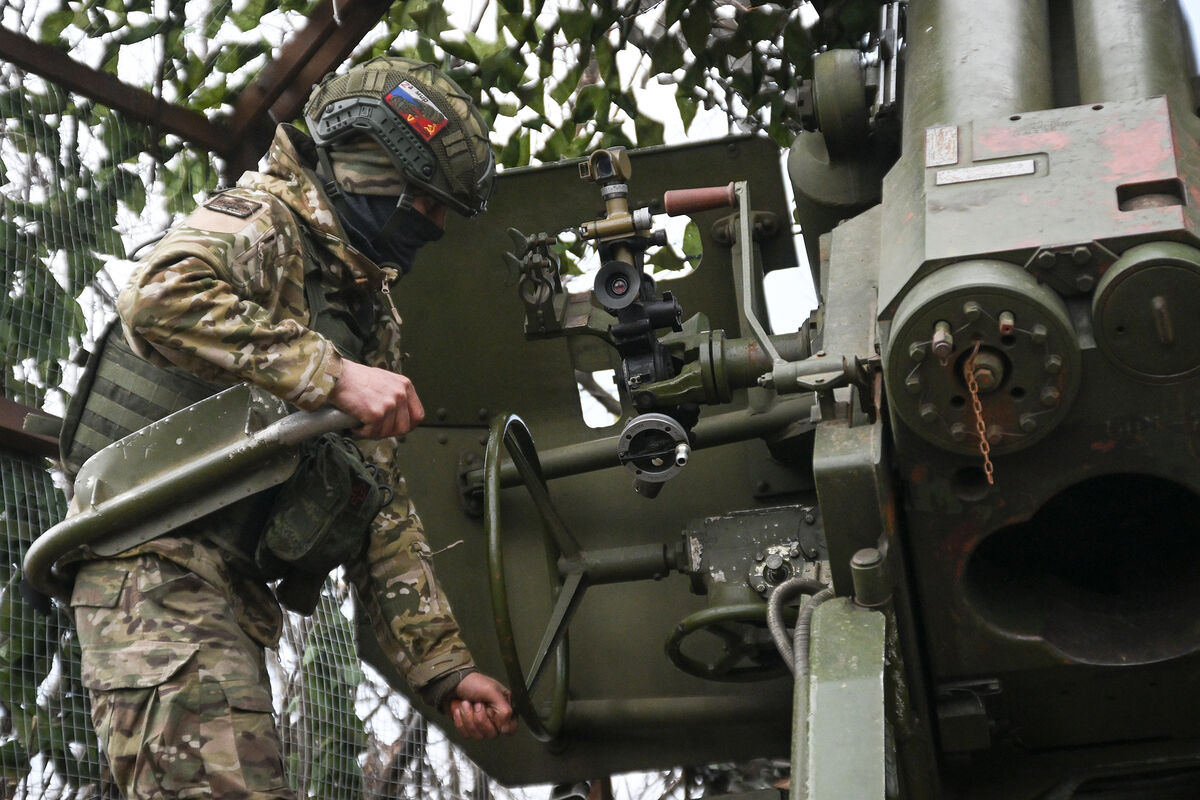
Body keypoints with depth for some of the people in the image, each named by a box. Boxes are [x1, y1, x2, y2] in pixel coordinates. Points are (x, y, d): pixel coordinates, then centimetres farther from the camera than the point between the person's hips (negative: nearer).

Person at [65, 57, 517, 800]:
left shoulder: (370, 314, 20)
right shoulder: (262, 223, -5)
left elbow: (384, 513, 19)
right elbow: (159, 297, -29)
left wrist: (445, 667, 12)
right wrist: (333, 376, -29)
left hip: (237, 591, 9)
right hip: (159, 564, -9)